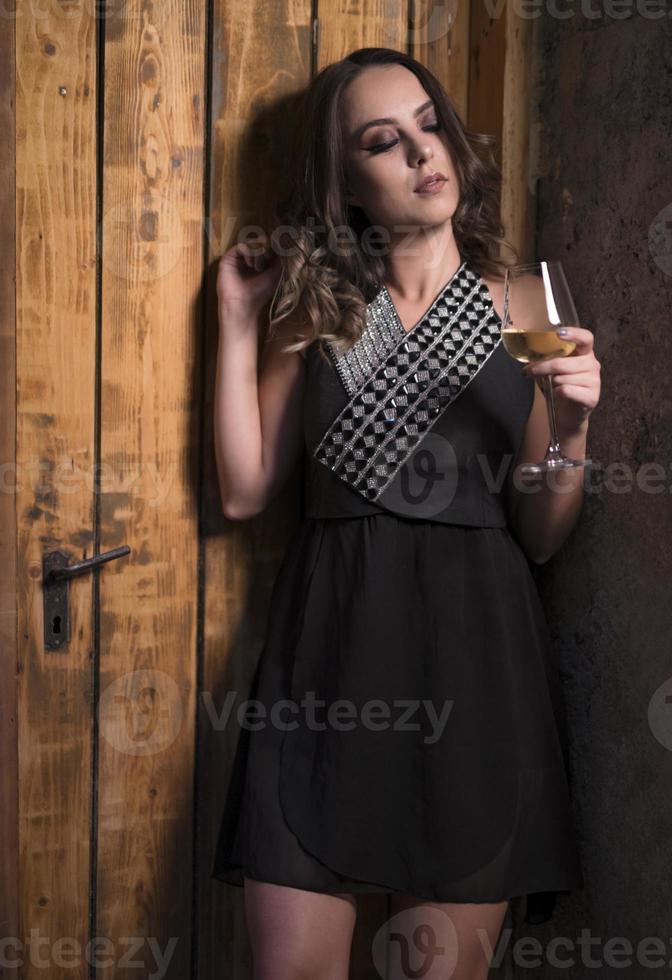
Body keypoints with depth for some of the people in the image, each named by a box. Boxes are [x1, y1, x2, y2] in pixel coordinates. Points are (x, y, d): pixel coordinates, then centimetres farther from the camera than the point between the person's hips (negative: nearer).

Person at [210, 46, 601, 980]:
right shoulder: (321, 309, 10)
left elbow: (541, 537, 7)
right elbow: (245, 489, 4)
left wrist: (574, 424, -11)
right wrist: (237, 320, 6)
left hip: (473, 651, 0)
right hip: (330, 646, 1)